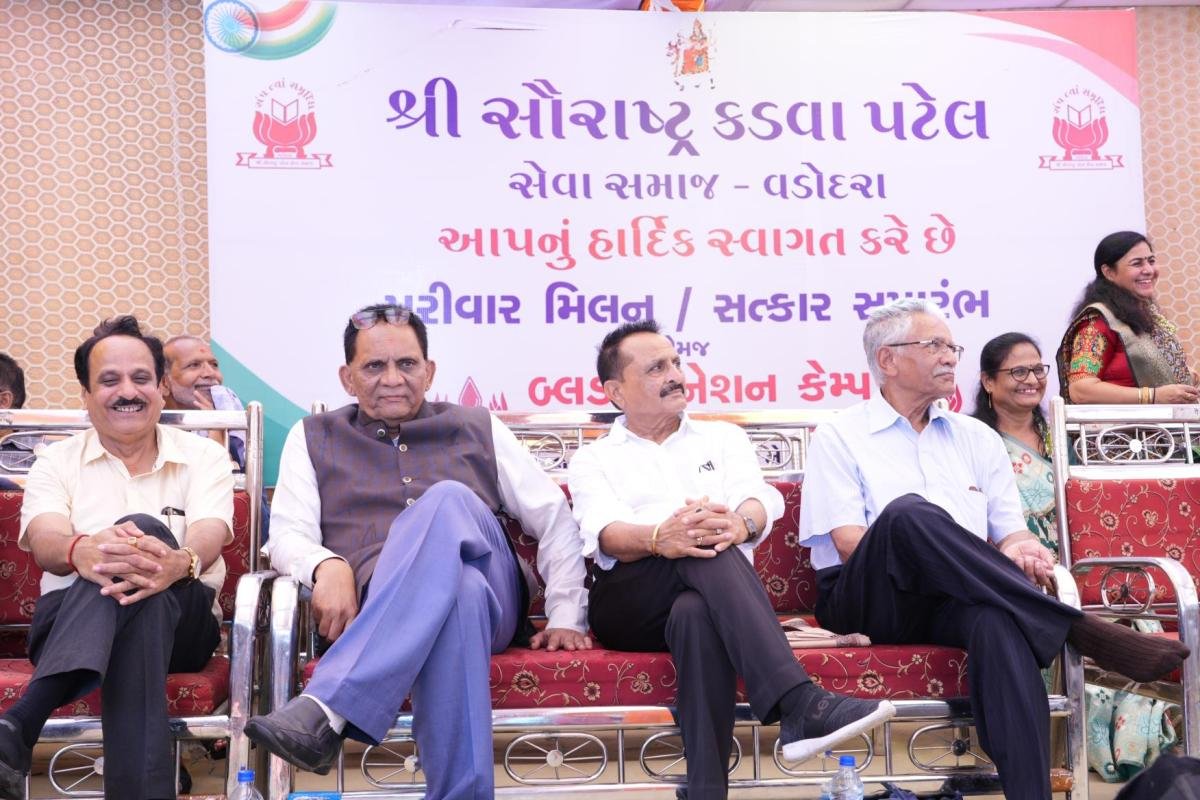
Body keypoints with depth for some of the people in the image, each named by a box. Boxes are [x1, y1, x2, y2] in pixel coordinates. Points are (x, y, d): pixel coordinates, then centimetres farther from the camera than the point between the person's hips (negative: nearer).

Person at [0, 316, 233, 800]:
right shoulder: (56, 462, 13)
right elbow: (44, 542, -9)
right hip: (66, 621, 0)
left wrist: (179, 562, -39)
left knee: (146, 529, -35)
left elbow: (208, 538, -10)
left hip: (179, 624, 0)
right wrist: (82, 551, -38)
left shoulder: (204, 457, 11)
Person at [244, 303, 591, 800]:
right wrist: (327, 567, -17)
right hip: (373, 611, -1)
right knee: (459, 594, -38)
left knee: (447, 500, -34)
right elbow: (287, 536, 8)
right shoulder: (314, 439, 22)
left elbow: (555, 521, 18)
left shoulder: (478, 429, 23)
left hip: (493, 601, 1)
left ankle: (327, 711, -45)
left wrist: (566, 617, 4)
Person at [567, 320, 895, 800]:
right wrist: (660, 539, -30)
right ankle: (799, 704, -50)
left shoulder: (723, 438, 24)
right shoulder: (593, 460, 18)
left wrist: (740, 523, -26)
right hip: (628, 606, -1)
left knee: (696, 614, -39)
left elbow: (760, 502, 3)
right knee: (703, 550, -36)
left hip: (709, 596, 2)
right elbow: (606, 534, -4)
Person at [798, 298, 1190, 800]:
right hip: (870, 601, -2)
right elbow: (852, 544, -6)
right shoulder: (839, 438, 8)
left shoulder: (977, 438, 22)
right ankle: (1081, 629, -30)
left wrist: (1019, 554, -11)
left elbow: (1012, 533, 18)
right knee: (909, 511, -35)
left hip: (954, 604, 3)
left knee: (998, 617, -36)